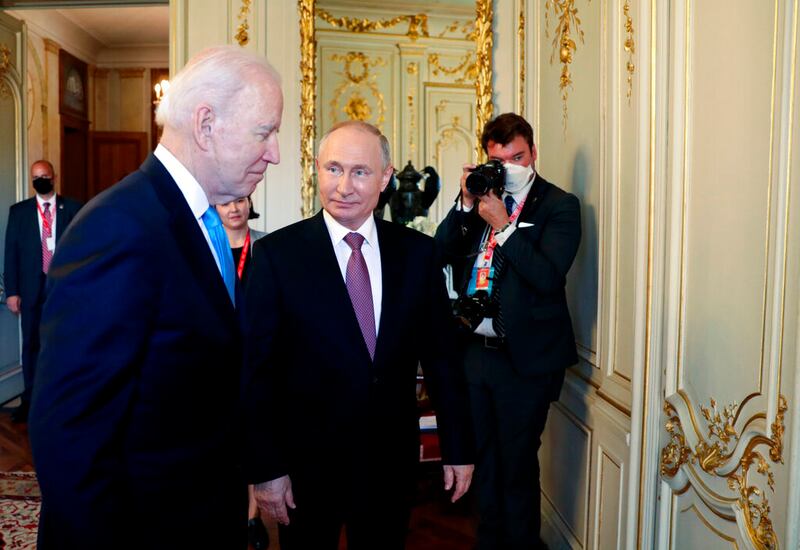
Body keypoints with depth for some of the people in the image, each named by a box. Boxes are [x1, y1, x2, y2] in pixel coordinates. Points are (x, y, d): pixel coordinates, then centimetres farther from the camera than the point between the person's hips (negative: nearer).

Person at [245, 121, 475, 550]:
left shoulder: (417, 251, -2)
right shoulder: (277, 253, -10)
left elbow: (439, 354, 2)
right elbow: (257, 368, -8)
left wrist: (458, 447, 4)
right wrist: (266, 467, -9)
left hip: (393, 460, 3)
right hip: (307, 462, -2)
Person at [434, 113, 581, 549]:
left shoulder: (559, 206, -7)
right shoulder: (483, 195, 8)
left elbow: (547, 277, -19)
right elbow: (440, 253, 1)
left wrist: (503, 225, -19)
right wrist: (465, 204, -9)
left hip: (524, 357, -5)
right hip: (475, 349, 6)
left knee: (517, 464, 8)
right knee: (482, 458, 20)